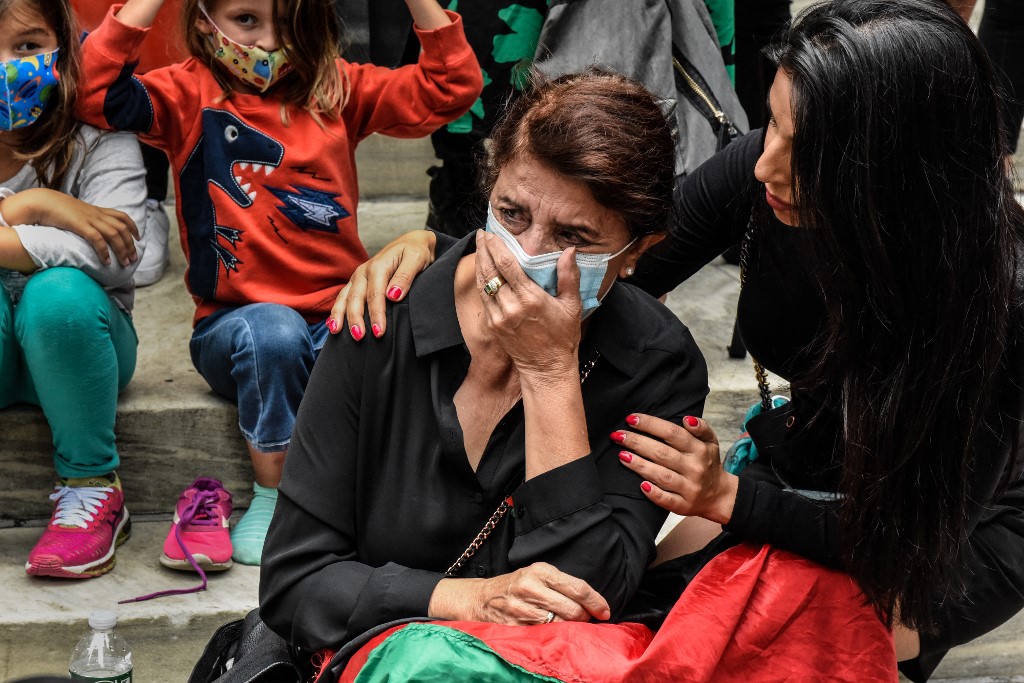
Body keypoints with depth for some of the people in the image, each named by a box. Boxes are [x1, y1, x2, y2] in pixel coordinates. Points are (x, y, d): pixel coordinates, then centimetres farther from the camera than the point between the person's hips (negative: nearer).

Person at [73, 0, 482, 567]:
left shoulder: (337, 90, 11)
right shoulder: (192, 95, 3)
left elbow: (450, 89, 4)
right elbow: (96, 93, -16)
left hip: (338, 315, 2)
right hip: (234, 322, -2)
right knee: (273, 332, -36)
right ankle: (272, 497, -14)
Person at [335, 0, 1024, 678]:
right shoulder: (758, 173, -23)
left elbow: (926, 524, -27)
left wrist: (729, 496, -34)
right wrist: (432, 246, -24)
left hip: (964, 525, -5)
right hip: (808, 471, 5)